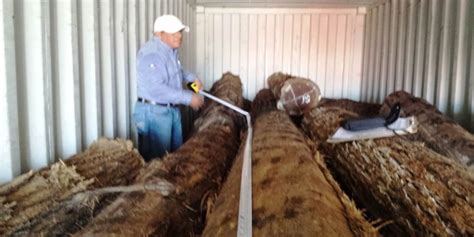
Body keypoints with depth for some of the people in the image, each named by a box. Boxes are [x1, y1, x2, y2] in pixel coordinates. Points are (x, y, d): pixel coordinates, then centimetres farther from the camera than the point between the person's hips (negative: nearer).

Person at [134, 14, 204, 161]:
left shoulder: (170, 51, 10)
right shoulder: (151, 53, -22)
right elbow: (156, 89, -29)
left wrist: (191, 78, 10)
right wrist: (188, 98, -25)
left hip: (172, 110, 10)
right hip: (153, 112, -10)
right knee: (156, 158, -2)